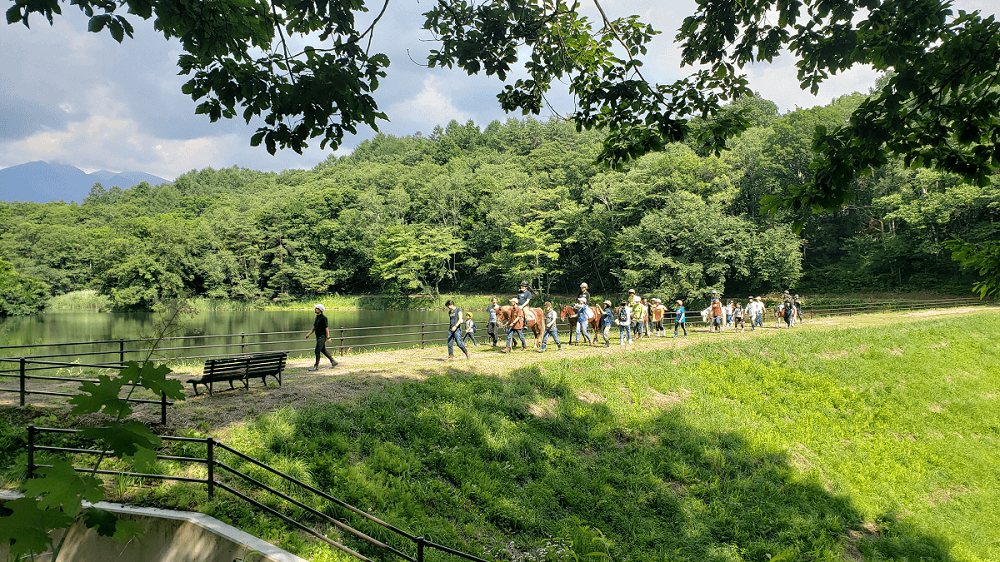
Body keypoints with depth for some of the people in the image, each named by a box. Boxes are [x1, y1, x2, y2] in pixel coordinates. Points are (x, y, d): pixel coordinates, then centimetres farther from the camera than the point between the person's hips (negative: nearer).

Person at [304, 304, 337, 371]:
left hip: (322, 336, -9)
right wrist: (309, 334, 13)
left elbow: (326, 328, -15)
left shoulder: (323, 318, -15)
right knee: (323, 350, 15)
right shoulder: (317, 317, 11)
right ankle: (333, 362, 24)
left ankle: (316, 366, 0)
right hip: (318, 336, 9)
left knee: (317, 351, -7)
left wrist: (328, 337, -17)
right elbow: (314, 327, 19)